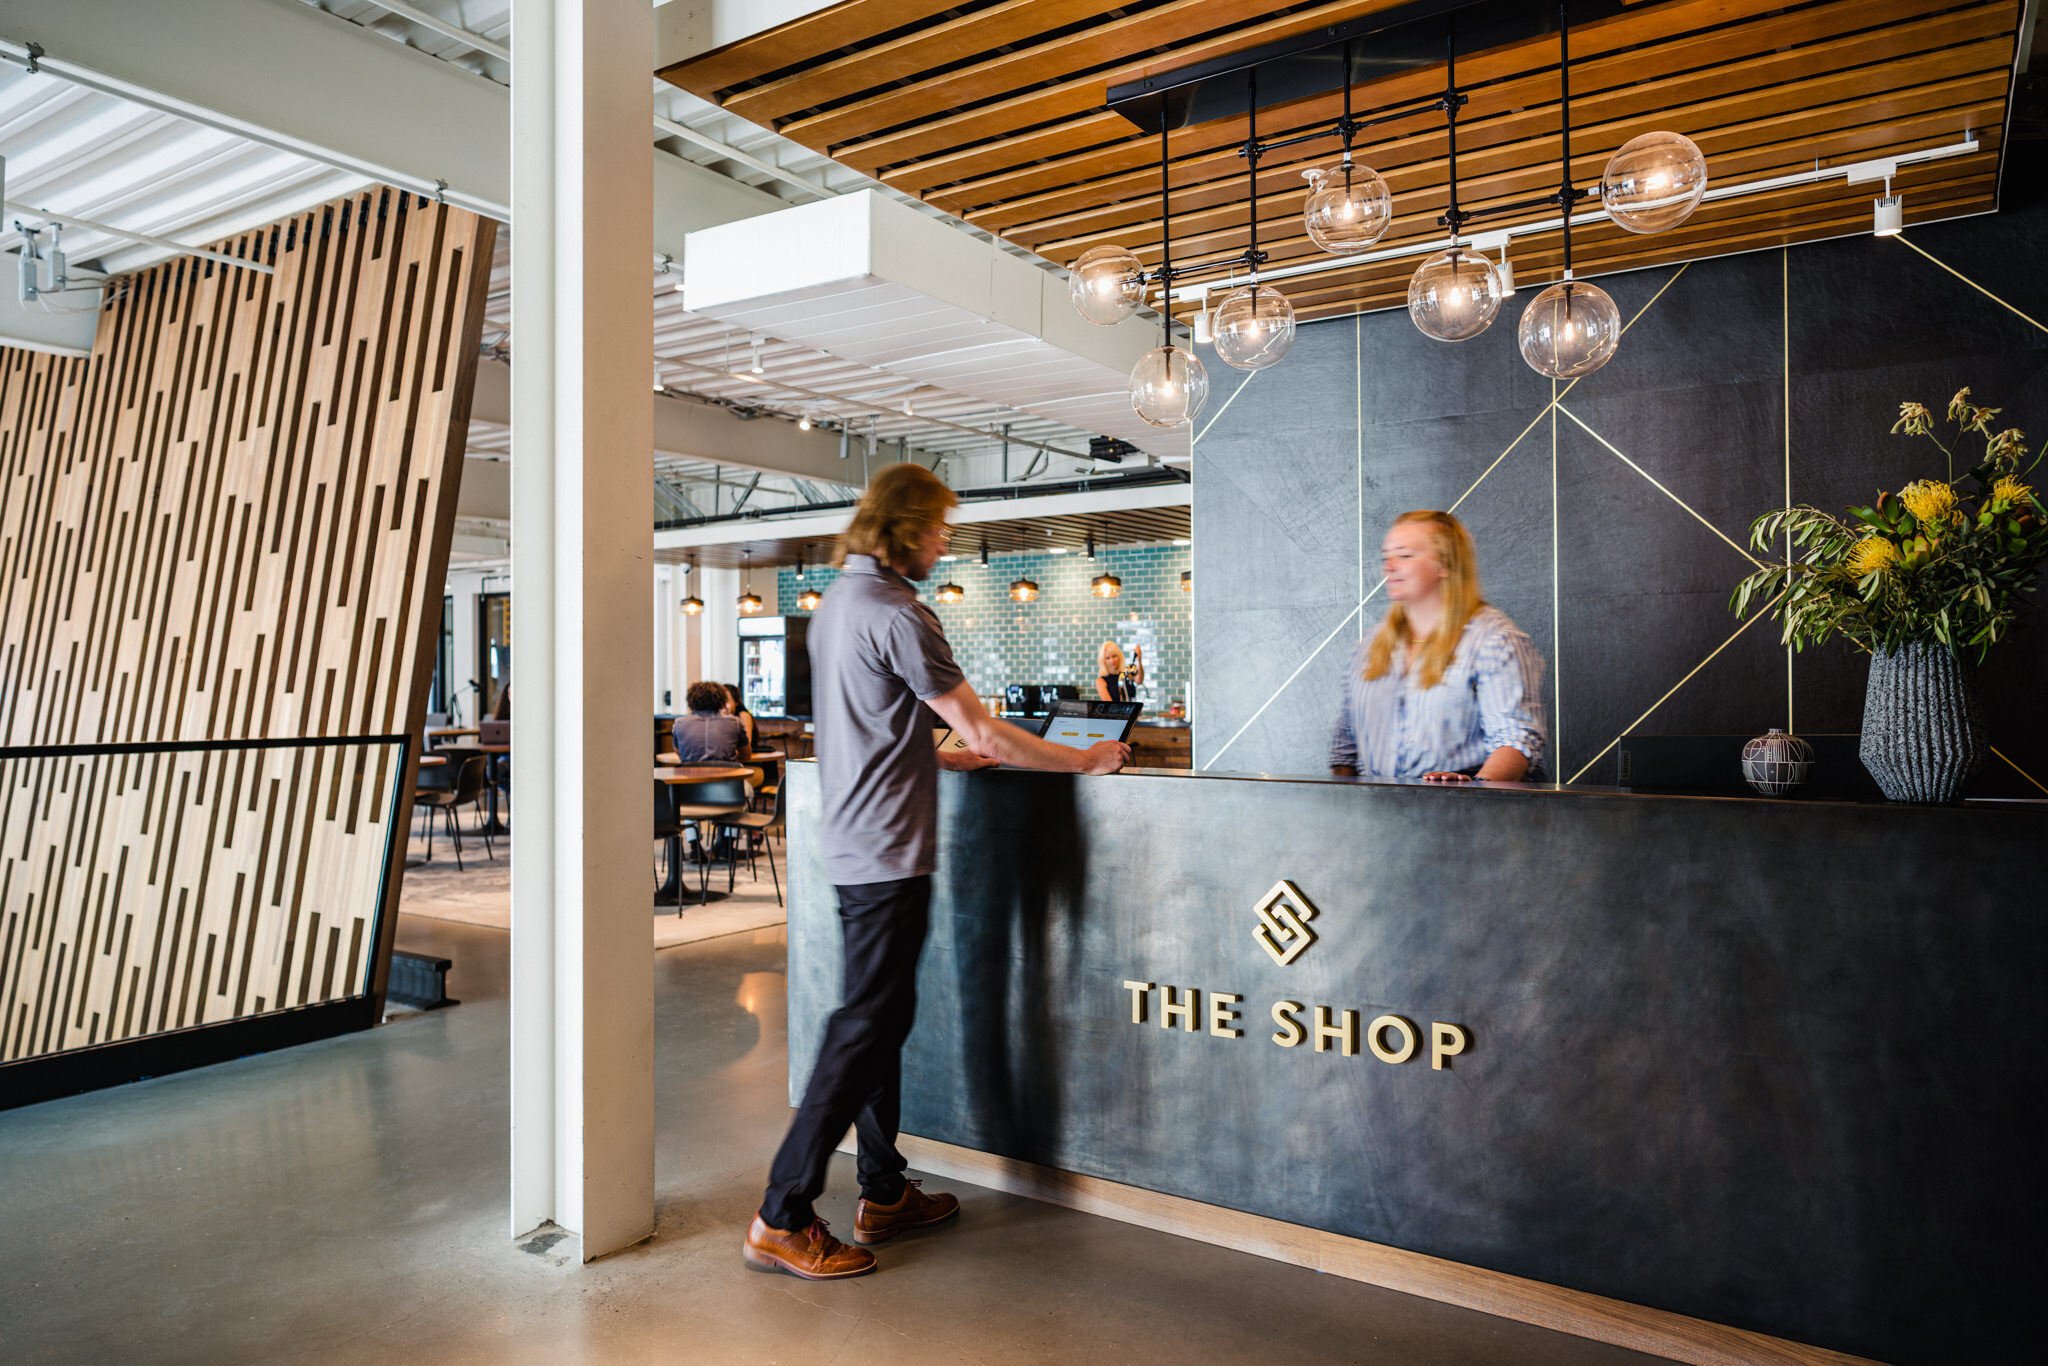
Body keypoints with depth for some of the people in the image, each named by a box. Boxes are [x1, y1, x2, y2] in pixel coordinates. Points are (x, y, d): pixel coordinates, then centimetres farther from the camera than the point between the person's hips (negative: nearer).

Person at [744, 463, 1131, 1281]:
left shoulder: (835, 604, 13)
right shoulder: (896, 614, -17)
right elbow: (983, 734, -14)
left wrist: (951, 755, 23)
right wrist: (1088, 760, -3)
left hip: (851, 843, 10)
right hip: (888, 851, -10)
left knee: (881, 1015, 16)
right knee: (865, 1028, -3)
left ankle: (883, 1193, 28)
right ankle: (783, 1219, 5)